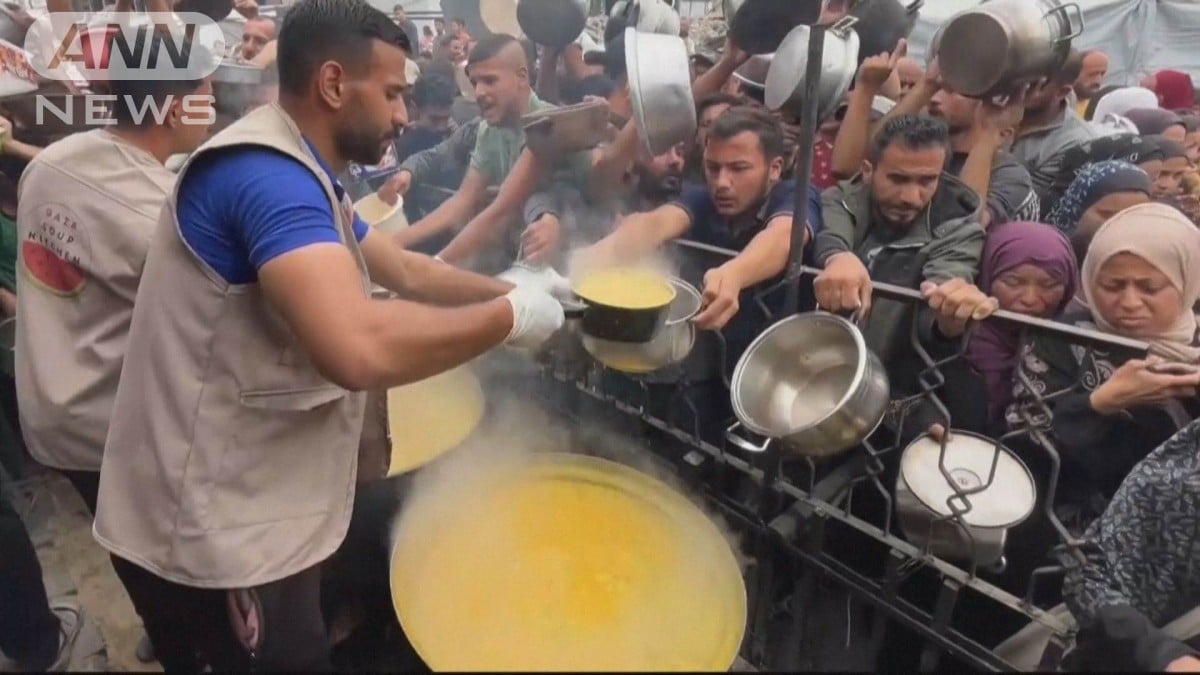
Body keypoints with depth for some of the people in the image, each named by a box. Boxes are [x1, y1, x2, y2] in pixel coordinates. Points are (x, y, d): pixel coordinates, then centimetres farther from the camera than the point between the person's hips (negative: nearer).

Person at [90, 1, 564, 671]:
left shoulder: (291, 172, 11)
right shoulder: (269, 172, -24)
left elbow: (407, 271, 17)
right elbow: (359, 349, -39)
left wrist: (517, 289, 7)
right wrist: (508, 316, -24)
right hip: (212, 532, -10)